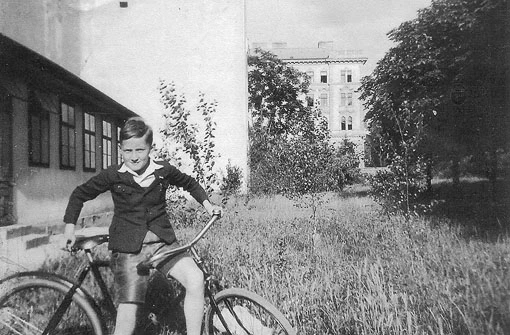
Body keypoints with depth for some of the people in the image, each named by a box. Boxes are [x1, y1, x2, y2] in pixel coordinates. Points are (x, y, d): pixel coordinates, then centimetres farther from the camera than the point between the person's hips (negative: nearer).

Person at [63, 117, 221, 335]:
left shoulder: (164, 171, 0)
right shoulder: (113, 176, -3)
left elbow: (189, 183, 20)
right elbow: (80, 195, 11)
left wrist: (207, 204, 11)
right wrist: (70, 226, 5)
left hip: (163, 241, 2)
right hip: (128, 248, -1)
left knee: (196, 279, -22)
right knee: (127, 317, -8)